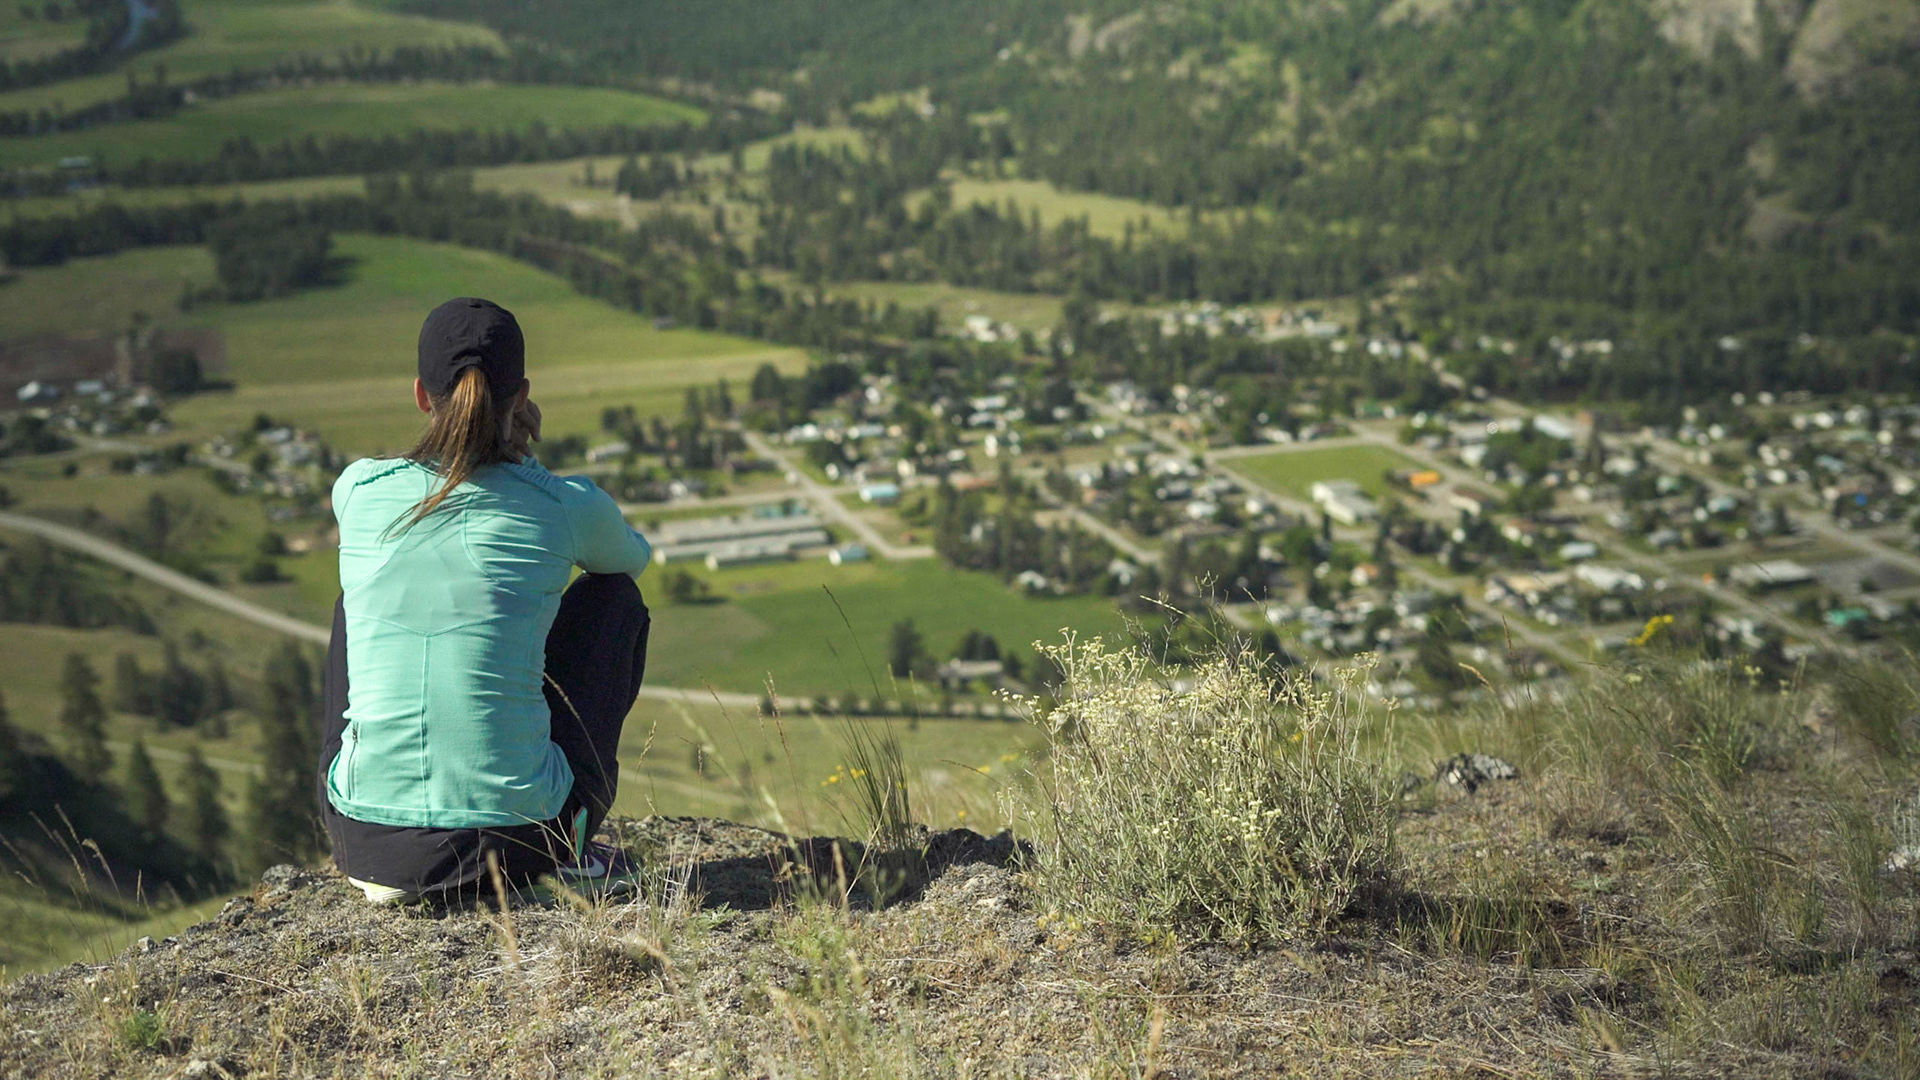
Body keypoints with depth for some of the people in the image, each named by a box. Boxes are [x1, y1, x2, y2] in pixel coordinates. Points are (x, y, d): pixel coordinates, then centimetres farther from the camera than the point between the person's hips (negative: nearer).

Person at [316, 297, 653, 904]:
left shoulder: (356, 490, 2)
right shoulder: (567, 506, -3)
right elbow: (635, 556, 24)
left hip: (363, 836, 2)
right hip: (519, 838, -2)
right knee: (613, 596, 21)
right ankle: (568, 840, 19)